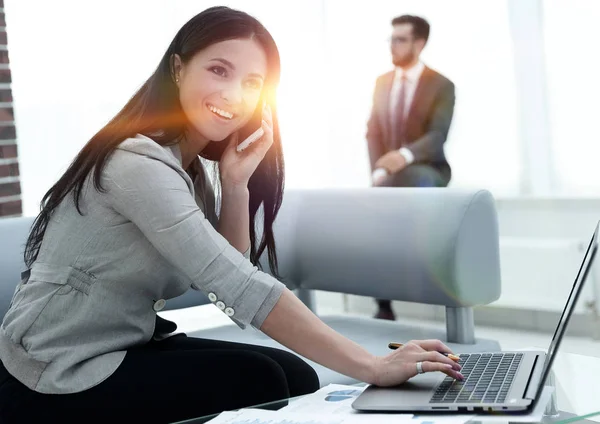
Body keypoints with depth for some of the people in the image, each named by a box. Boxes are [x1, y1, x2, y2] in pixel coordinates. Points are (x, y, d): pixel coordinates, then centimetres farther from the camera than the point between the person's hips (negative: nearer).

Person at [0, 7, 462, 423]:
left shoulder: (188, 163, 5)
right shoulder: (140, 162, -24)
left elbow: (228, 280, 0)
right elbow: (242, 291, -31)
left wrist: (236, 184, -13)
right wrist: (372, 368, -32)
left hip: (124, 346, 8)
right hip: (57, 381, -8)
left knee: (296, 377, -3)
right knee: (259, 382, -15)